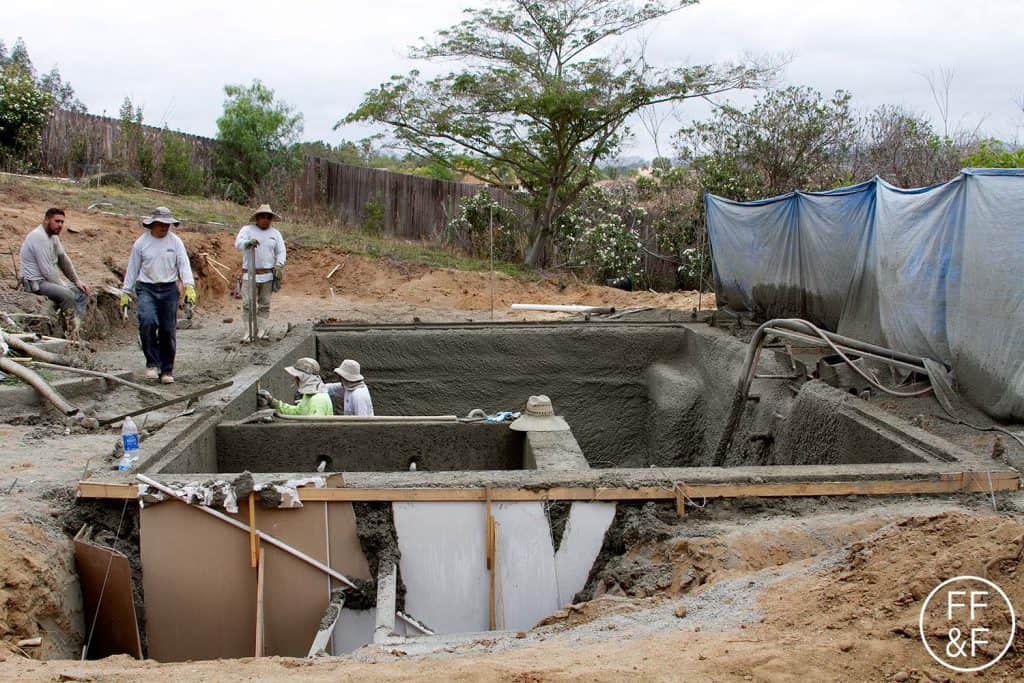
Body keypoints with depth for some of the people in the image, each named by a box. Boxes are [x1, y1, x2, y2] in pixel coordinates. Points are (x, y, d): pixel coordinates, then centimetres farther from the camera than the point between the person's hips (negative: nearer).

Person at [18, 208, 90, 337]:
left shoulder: (53, 236, 10)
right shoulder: (39, 237, -20)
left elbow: (64, 259, 16)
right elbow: (46, 270, -23)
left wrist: (77, 281, 8)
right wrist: (64, 285, -15)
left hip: (50, 279, 11)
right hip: (35, 282, -11)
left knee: (83, 293, 6)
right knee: (67, 295, -31)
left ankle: (74, 329, -2)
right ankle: (70, 335, -23)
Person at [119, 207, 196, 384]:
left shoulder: (175, 241, 2)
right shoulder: (141, 243, 2)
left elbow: (184, 264, -4)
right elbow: (132, 268, 8)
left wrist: (189, 286, -19)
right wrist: (125, 292, 6)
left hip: (169, 289, 1)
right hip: (146, 289, -1)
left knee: (168, 331, 3)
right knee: (147, 321, -24)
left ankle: (167, 370, 15)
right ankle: (152, 363, -11)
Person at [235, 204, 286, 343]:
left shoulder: (275, 233, 12)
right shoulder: (247, 230, 3)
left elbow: (281, 251, 8)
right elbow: (238, 243, -12)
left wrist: (279, 265, -10)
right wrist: (248, 242, -35)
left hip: (268, 274, 2)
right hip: (249, 274, -2)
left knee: (265, 305, 6)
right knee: (248, 304, -6)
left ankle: (263, 329, 11)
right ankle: (249, 331, -4)